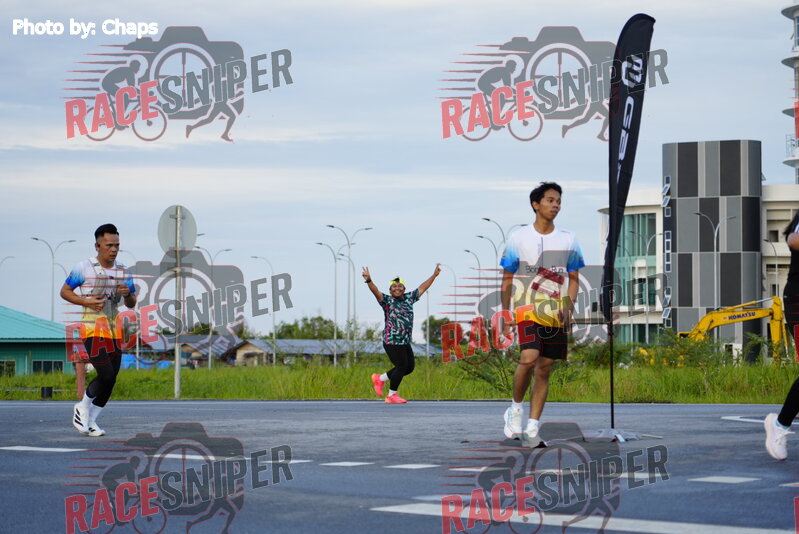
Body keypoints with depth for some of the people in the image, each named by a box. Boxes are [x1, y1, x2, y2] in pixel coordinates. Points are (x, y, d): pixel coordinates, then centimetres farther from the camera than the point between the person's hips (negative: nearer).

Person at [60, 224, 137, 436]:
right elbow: (64, 291, 2)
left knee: (110, 380, 4)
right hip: (92, 329, -6)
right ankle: (82, 408, 6)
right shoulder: (84, 268, -5)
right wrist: (86, 301, -14)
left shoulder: (123, 272, 9)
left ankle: (91, 421, 17)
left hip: (114, 329, 6)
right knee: (107, 375, -17)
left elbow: (131, 304, 15)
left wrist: (128, 294, -8)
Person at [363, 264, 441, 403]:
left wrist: (434, 275, 24)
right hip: (392, 342, -7)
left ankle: (380, 378, 26)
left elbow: (422, 288, 20)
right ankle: (391, 395, 10)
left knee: (409, 367, 10)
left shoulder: (409, 298, 12)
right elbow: (376, 292, -22)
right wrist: (369, 281, -40)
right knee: (402, 366, -7)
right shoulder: (387, 300, -6)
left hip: (405, 342, 7)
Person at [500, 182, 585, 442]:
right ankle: (516, 408, 0)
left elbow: (574, 279, 13)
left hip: (556, 313, 3)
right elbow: (507, 280, 6)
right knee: (529, 357, -23)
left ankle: (532, 427, 7)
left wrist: (569, 307, -4)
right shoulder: (518, 237, 1)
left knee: (544, 369, 2)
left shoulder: (568, 240, 8)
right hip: (528, 310, -3)